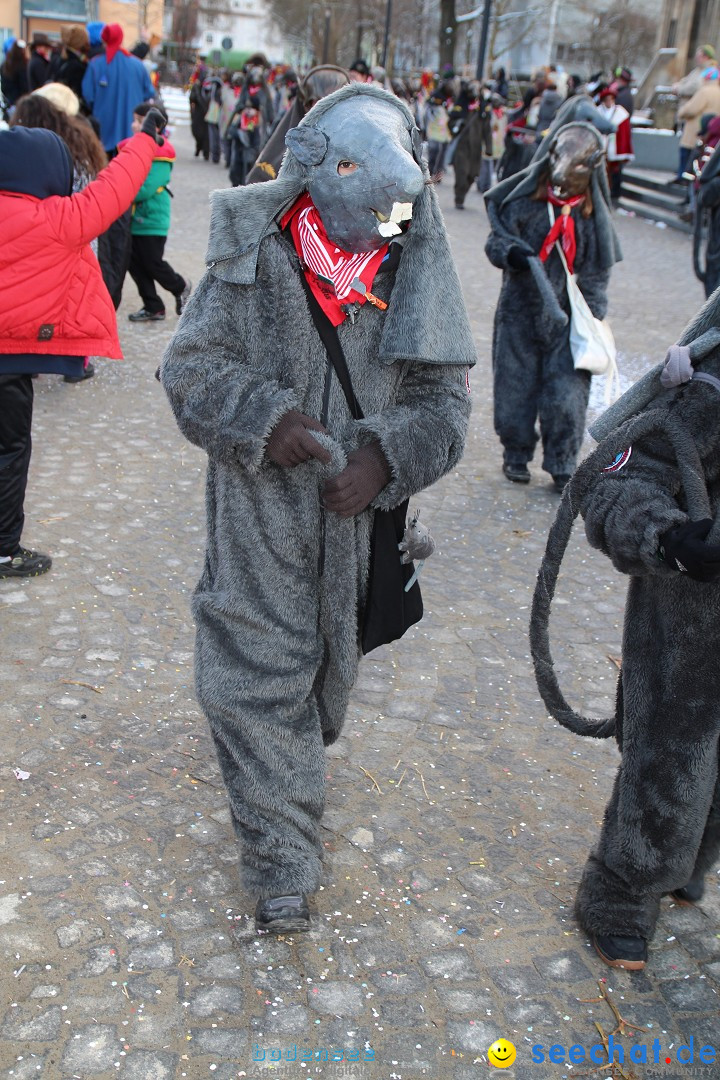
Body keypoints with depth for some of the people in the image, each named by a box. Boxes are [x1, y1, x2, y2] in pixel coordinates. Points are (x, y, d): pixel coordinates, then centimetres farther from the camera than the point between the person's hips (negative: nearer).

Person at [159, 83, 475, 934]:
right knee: (260, 670, 0)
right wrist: (262, 418, -22)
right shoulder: (250, 263, -11)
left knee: (328, 663, 22)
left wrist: (385, 455, -18)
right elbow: (189, 366, -5)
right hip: (259, 513, -2)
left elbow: (443, 399, 1)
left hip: (355, 517, 3)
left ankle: (296, 754, 54)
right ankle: (282, 860, 14)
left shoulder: (416, 280, -6)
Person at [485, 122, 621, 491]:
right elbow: (496, 241, -1)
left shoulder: (592, 215, -1)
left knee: (567, 397, -2)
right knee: (515, 388, 8)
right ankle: (516, 454, 30)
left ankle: (562, 467, 14)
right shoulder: (524, 201, -5)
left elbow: (597, 273, 6)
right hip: (520, 312, 0)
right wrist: (509, 253, -24)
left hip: (566, 317, 0)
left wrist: (592, 318, 1)